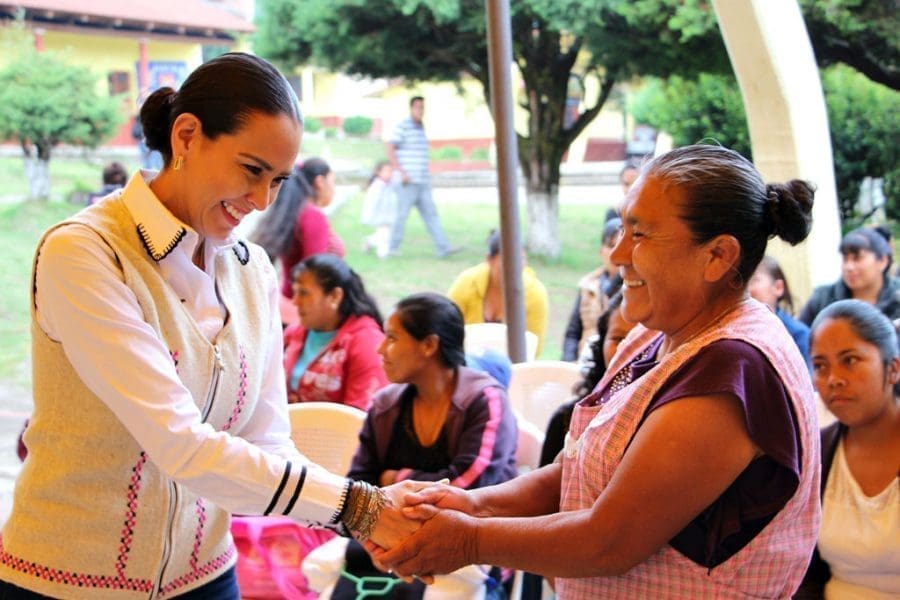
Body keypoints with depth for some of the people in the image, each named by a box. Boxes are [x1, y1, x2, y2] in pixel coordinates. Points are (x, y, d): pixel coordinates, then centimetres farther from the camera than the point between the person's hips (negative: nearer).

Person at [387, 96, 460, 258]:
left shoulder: (421, 128, 17)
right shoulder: (402, 127, -7)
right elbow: (390, 150, -13)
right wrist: (402, 172, -20)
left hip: (423, 183, 7)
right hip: (407, 182, -7)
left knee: (431, 214, 0)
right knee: (402, 214, -1)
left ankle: (443, 248, -6)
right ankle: (393, 247, 12)